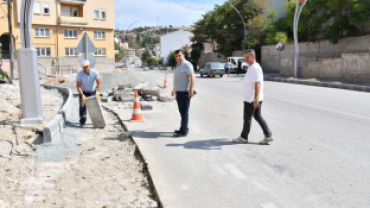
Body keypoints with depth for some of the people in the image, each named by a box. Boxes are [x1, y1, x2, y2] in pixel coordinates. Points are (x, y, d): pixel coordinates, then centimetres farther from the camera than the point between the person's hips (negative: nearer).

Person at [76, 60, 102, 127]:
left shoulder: (94, 72, -22)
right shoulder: (79, 74, -24)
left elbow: (99, 82, -24)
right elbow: (78, 86, -23)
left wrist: (98, 92, -38)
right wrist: (82, 95, -35)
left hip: (93, 92, 1)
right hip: (83, 92, -1)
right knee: (82, 106, -12)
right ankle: (82, 122, -5)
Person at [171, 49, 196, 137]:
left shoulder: (186, 65, -11)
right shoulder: (178, 65, 18)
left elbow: (192, 77, -20)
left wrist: (191, 90, -26)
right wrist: (174, 89, 27)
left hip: (185, 92, -9)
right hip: (178, 92, 9)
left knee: (184, 112, -6)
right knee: (182, 112, 14)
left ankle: (184, 131, -3)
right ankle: (183, 129, 23)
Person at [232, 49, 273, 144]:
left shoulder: (255, 68, -19)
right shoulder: (252, 67, 13)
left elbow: (258, 84, -26)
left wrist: (255, 99, -29)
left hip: (251, 99, -10)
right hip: (254, 98, 10)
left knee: (247, 118, 3)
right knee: (258, 116, 13)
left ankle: (243, 137, 16)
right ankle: (268, 136, 14)